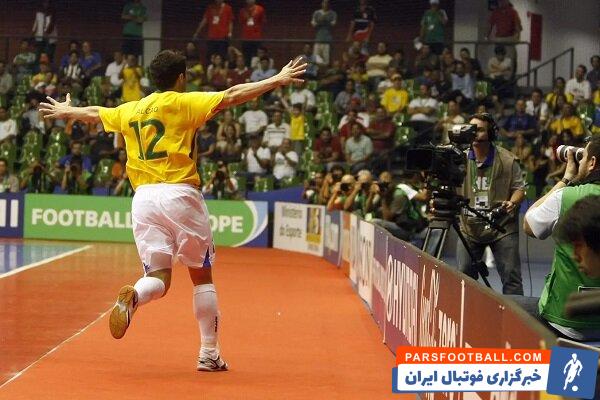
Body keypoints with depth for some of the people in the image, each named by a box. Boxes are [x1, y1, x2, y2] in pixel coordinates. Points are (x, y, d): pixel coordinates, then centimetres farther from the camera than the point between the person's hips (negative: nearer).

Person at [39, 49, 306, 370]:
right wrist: (277, 80, -5)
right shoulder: (184, 103, 1)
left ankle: (132, 296, -32)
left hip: (143, 197, 4)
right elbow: (232, 96, -7)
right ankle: (209, 354, 10)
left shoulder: (130, 110, 16)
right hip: (180, 194, -4)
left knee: (158, 278, 4)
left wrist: (65, 111, 53)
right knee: (201, 275, 10)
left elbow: (93, 113, 33)